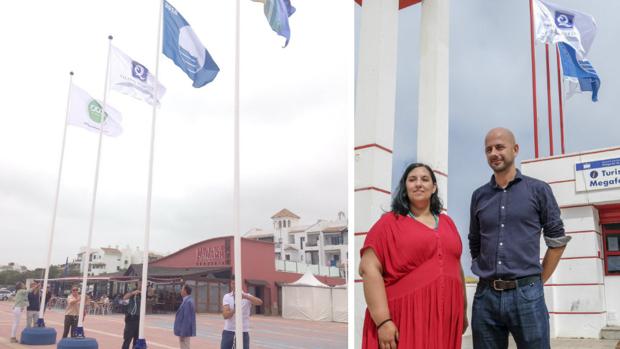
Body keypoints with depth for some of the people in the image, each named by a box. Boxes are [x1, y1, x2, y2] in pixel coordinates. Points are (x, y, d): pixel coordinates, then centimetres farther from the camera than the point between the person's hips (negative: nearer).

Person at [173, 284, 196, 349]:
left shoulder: (187, 302, -19)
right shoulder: (187, 301, 13)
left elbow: (187, 318, -23)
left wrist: (182, 334, -22)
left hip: (185, 332, -10)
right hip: (184, 331, 10)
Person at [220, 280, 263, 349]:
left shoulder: (247, 296, -1)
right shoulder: (227, 297, 3)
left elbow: (260, 302, -22)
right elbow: (225, 315, -9)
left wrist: (246, 296, -37)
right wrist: (234, 310, -30)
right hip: (228, 332, 1)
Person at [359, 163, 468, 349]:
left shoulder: (447, 222, 14)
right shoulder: (389, 222, -2)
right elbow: (369, 269, -10)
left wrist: (463, 311, 21)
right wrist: (383, 321, -17)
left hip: (445, 318, 5)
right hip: (405, 318, -5)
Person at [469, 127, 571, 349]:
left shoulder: (538, 190, 2)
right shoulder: (479, 196, 10)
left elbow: (557, 239, 5)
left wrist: (539, 281, 3)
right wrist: (487, 278, 11)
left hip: (526, 294, -3)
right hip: (485, 296, 3)